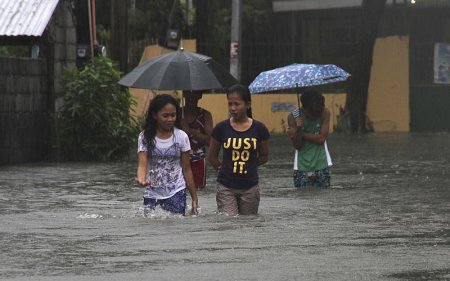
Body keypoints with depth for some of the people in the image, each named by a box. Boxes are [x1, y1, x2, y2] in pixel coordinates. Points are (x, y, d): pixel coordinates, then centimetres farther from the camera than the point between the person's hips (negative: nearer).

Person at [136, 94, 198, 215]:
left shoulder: (181, 137, 0)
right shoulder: (145, 137, 0)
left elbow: (186, 169, 5)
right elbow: (142, 164, -11)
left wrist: (194, 198, 4)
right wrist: (141, 179, -34)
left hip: (176, 193, -1)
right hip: (152, 194, 1)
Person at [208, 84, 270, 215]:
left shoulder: (258, 128, -3)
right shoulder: (221, 128, -4)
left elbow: (264, 156, 10)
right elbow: (212, 157, 9)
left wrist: (248, 165, 3)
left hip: (250, 188, 1)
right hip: (226, 187, -1)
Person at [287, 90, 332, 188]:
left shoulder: (324, 113, -6)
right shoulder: (293, 116, -6)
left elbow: (321, 138, -11)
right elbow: (297, 145, -7)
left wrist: (301, 134, -11)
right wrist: (298, 129, -24)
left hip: (321, 165, 1)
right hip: (302, 167, 0)